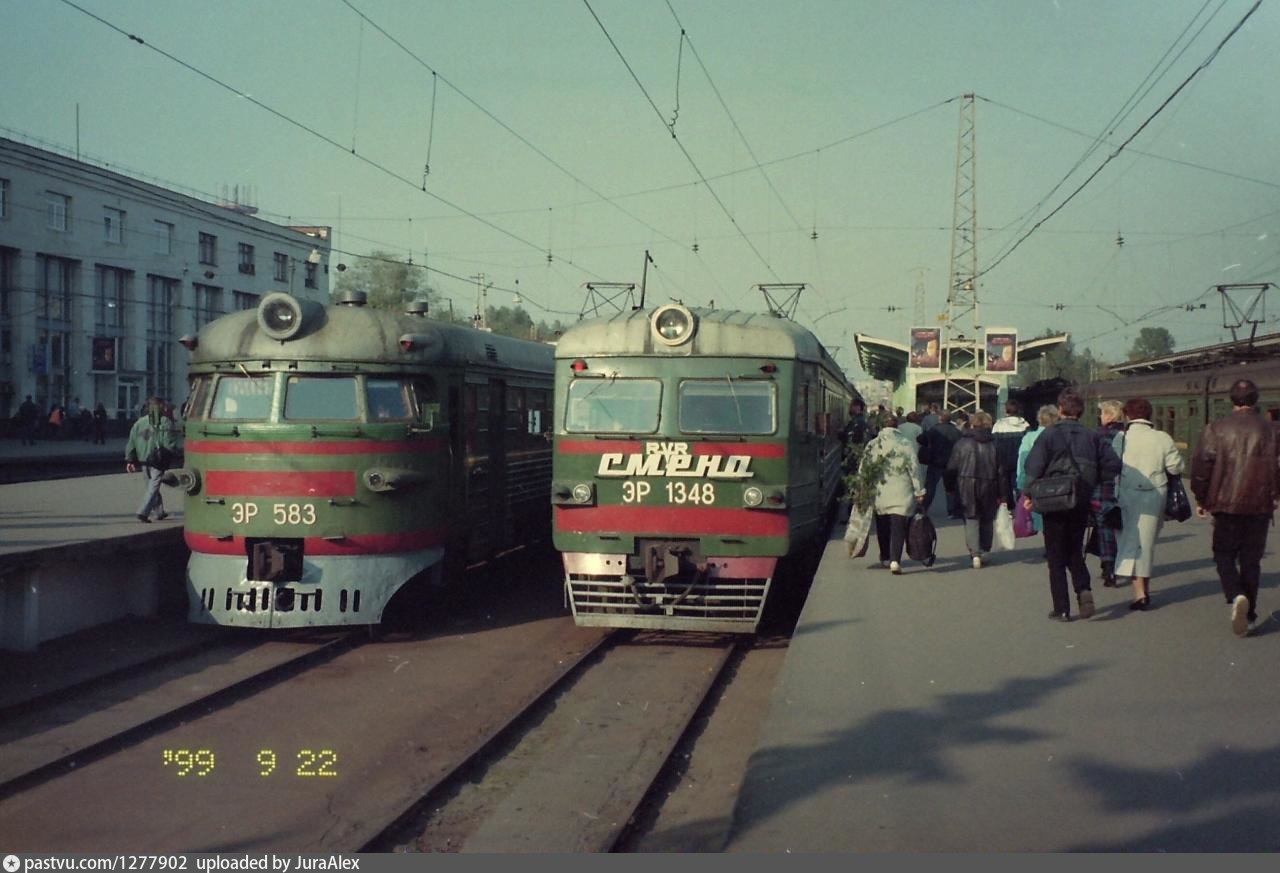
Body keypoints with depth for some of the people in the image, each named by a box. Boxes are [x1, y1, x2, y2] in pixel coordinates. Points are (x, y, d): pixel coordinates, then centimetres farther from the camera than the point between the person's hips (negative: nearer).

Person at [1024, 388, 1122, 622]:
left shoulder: (1049, 435, -9)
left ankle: (1062, 609, 5)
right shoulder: (1092, 437, 2)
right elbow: (1113, 465, -4)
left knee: (1056, 558, 6)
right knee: (1075, 552, 19)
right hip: (1081, 504, 3)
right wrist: (1092, 485, 9)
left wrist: (1030, 495, -6)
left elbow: (1034, 468, -18)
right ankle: (1084, 589, -6)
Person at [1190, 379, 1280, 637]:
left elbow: (1201, 465, -4)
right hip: (1258, 506, 1)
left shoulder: (1216, 429, -5)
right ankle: (1249, 615, 13)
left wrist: (1201, 500, 7)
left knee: (1224, 554, 10)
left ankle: (1236, 596, -16)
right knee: (1251, 560, 10)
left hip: (1225, 504, -1)